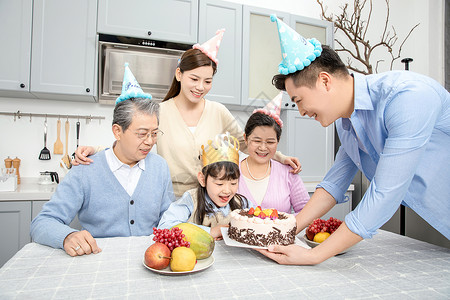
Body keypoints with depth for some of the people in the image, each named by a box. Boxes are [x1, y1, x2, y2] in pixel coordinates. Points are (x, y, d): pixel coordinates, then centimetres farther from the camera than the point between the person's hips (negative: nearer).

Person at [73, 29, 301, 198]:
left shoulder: (218, 112, 3)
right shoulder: (159, 113, -4)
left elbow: (246, 143, 14)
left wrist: (280, 157, 7)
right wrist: (92, 149, -20)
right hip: (172, 202, -1)